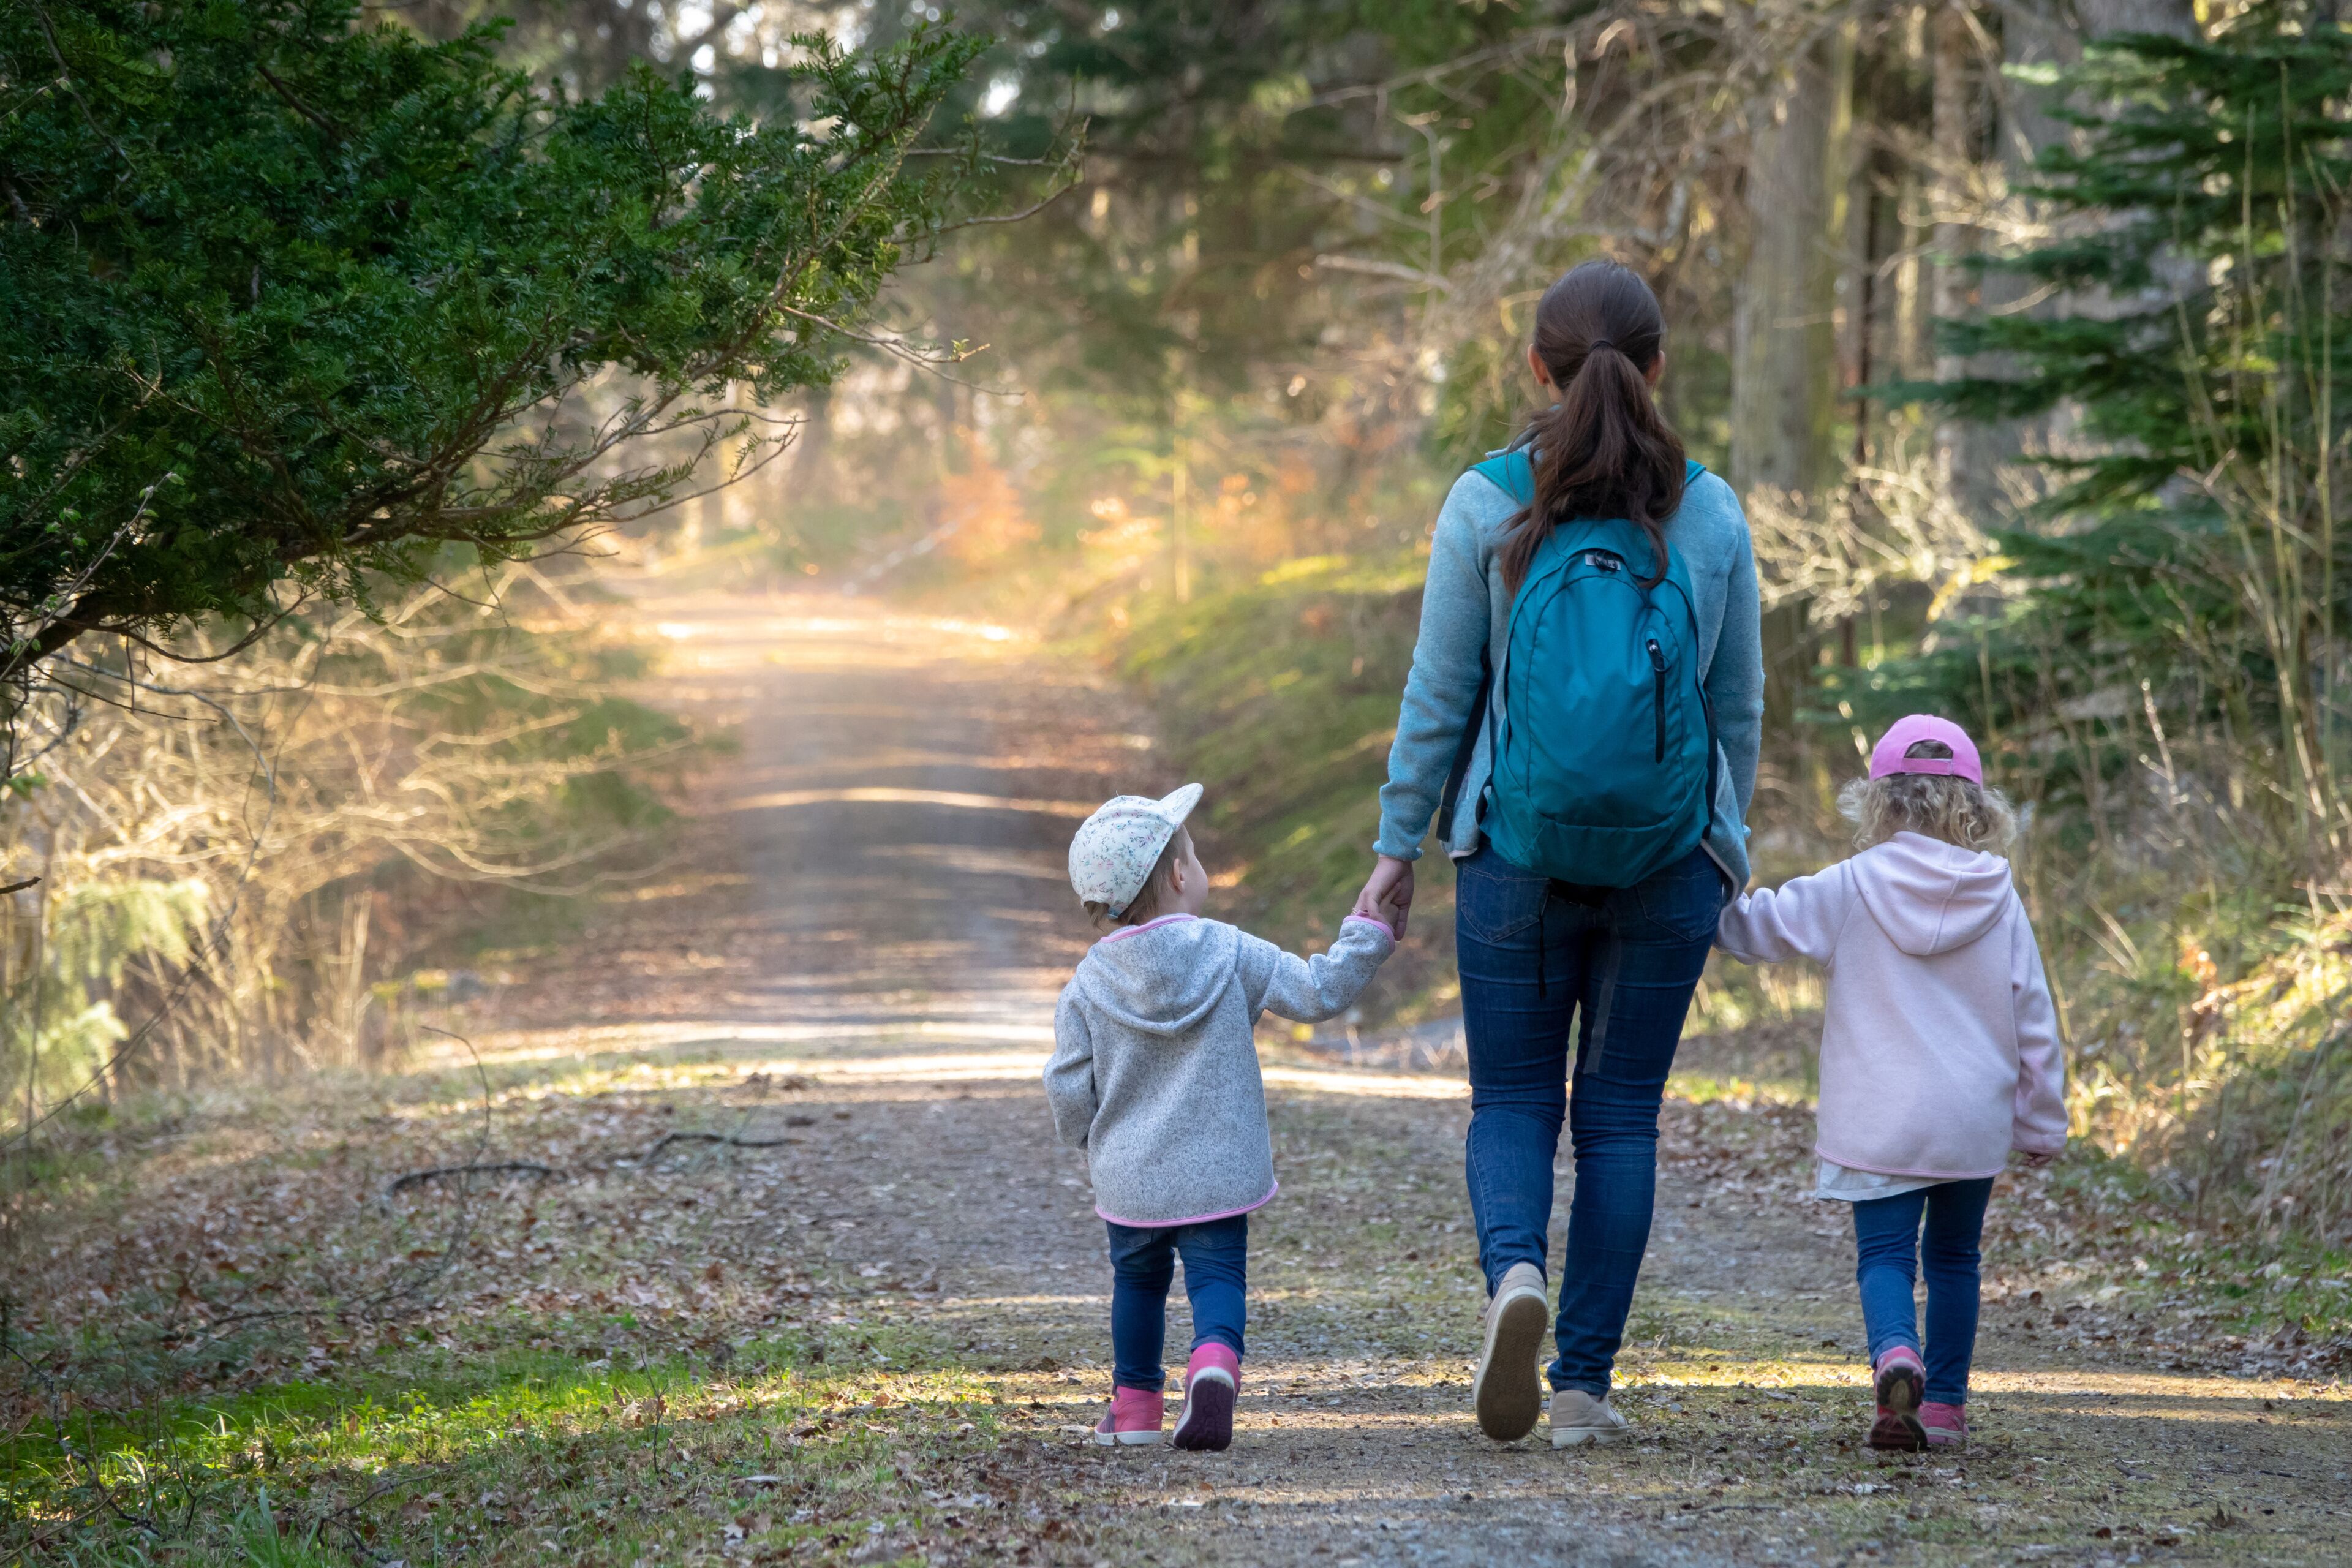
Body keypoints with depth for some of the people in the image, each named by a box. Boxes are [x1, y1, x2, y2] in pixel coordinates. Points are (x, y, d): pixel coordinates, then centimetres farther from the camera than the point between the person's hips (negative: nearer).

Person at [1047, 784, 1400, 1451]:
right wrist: (1367, 937, 7)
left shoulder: (1090, 982, -3)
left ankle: (1135, 1405, 25)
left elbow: (1069, 1088, 0)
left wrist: (1090, 1140, 20)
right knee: (1218, 1276, 1)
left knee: (1138, 1280, 19)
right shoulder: (1230, 954, -8)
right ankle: (1214, 1360, -28)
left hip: (1130, 1178, 2)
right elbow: (1318, 993, -5)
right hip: (1219, 1172, -2)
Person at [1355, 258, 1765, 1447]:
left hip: (1517, 850, -1)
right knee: (1621, 1114, 8)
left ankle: (1513, 1272, -20)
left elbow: (1440, 693, -3)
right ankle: (1583, 1384, 5)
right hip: (1670, 859, 1)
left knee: (1512, 1101, 10)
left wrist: (1398, 845, 5)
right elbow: (1738, 705, 6)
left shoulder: (1487, 506, -6)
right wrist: (1729, 849, 18)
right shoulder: (1709, 515, 0)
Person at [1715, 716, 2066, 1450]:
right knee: (1954, 1256, 16)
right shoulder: (2000, 901, 1)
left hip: (1882, 1124, -2)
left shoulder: (1851, 889, -4)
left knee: (1885, 1253, 1)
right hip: (1976, 1124, 2)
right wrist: (2043, 1122, 15)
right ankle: (1945, 1403, 16)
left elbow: (1753, 925, 1)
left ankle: (1895, 1353, -28)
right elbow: (2033, 1020, 5)